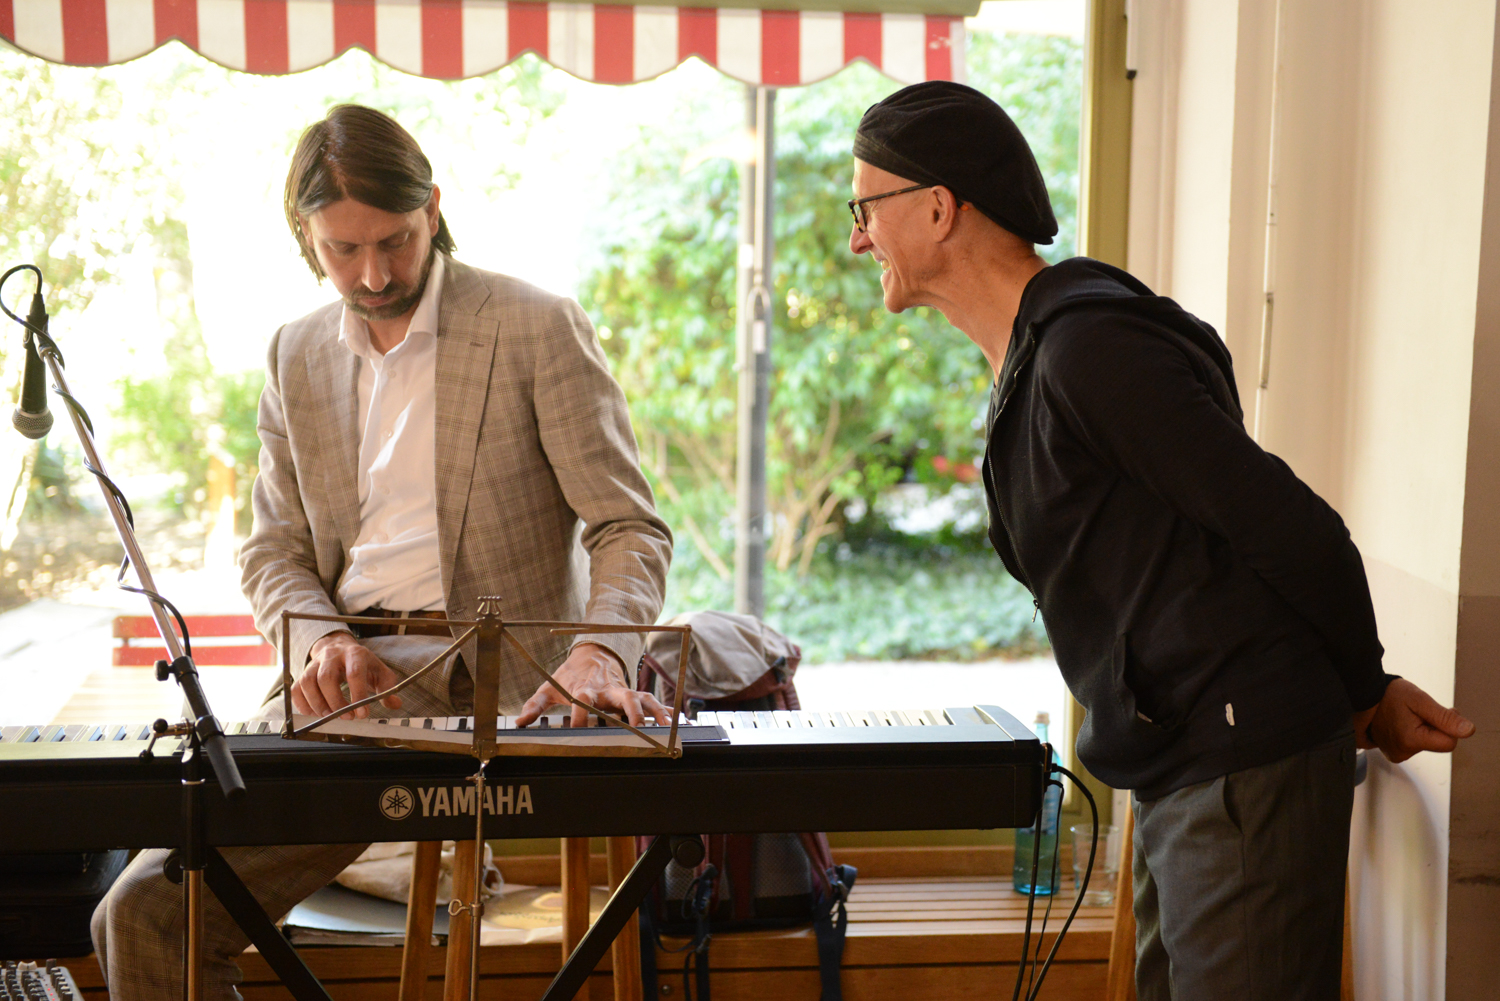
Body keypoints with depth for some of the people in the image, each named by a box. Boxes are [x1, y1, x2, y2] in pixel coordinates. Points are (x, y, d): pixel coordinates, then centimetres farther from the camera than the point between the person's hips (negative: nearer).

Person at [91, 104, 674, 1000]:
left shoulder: (540, 330, -2)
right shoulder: (296, 358, 15)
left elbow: (630, 530, -6)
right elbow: (275, 549, 15)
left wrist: (599, 650, -27)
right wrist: (322, 640, -8)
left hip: (495, 690, -5)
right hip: (347, 684, 5)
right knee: (144, 914, -9)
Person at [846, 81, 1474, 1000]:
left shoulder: (1087, 347, -19)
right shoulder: (1035, 356, 14)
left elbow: (1293, 532, -18)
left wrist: (1366, 699, -2)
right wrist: (1364, 696, 14)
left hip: (1248, 765, -10)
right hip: (1180, 768, 10)